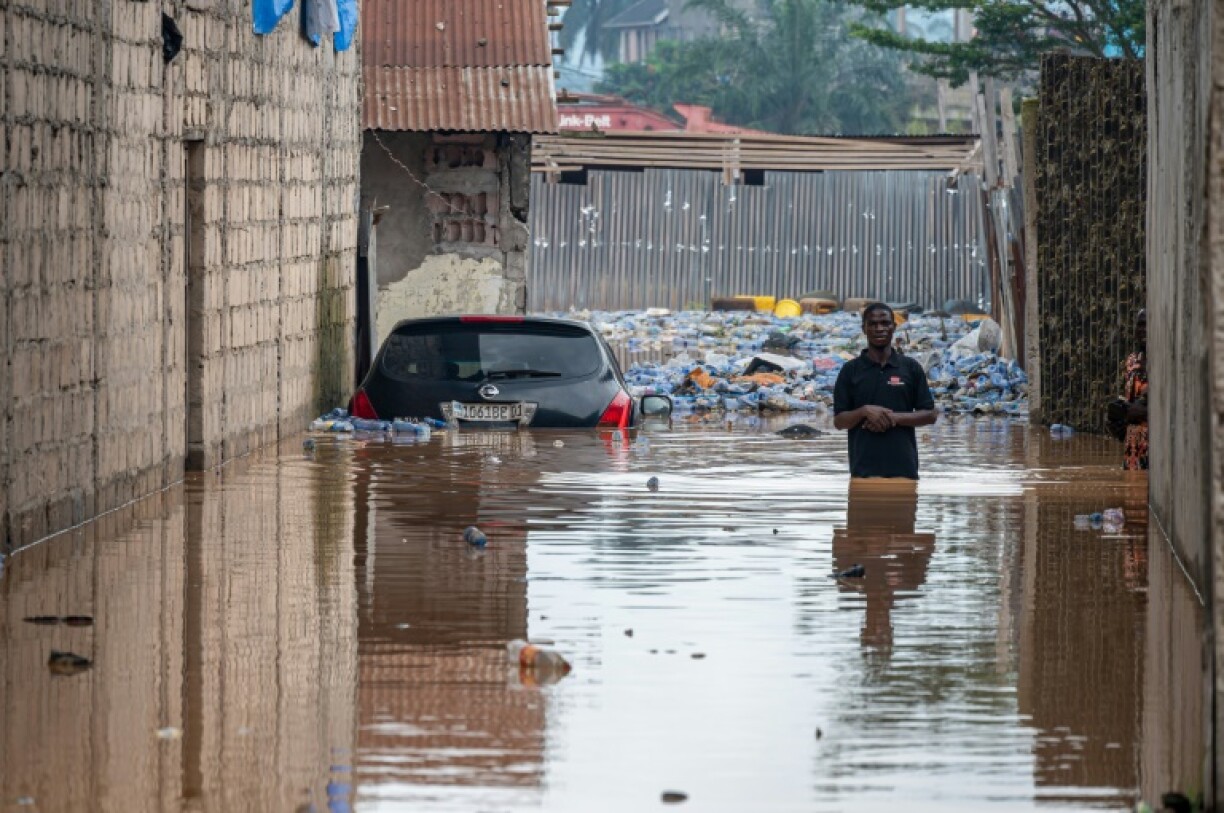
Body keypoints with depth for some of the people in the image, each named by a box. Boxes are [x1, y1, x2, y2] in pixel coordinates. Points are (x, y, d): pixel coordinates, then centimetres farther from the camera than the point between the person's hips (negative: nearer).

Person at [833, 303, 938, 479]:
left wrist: (894, 417, -11)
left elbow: (930, 415, 5)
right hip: (865, 468, -1)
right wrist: (865, 411, -15)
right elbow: (839, 421, 5)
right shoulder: (850, 370, 6)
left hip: (903, 465, 1)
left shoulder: (911, 368, 7)